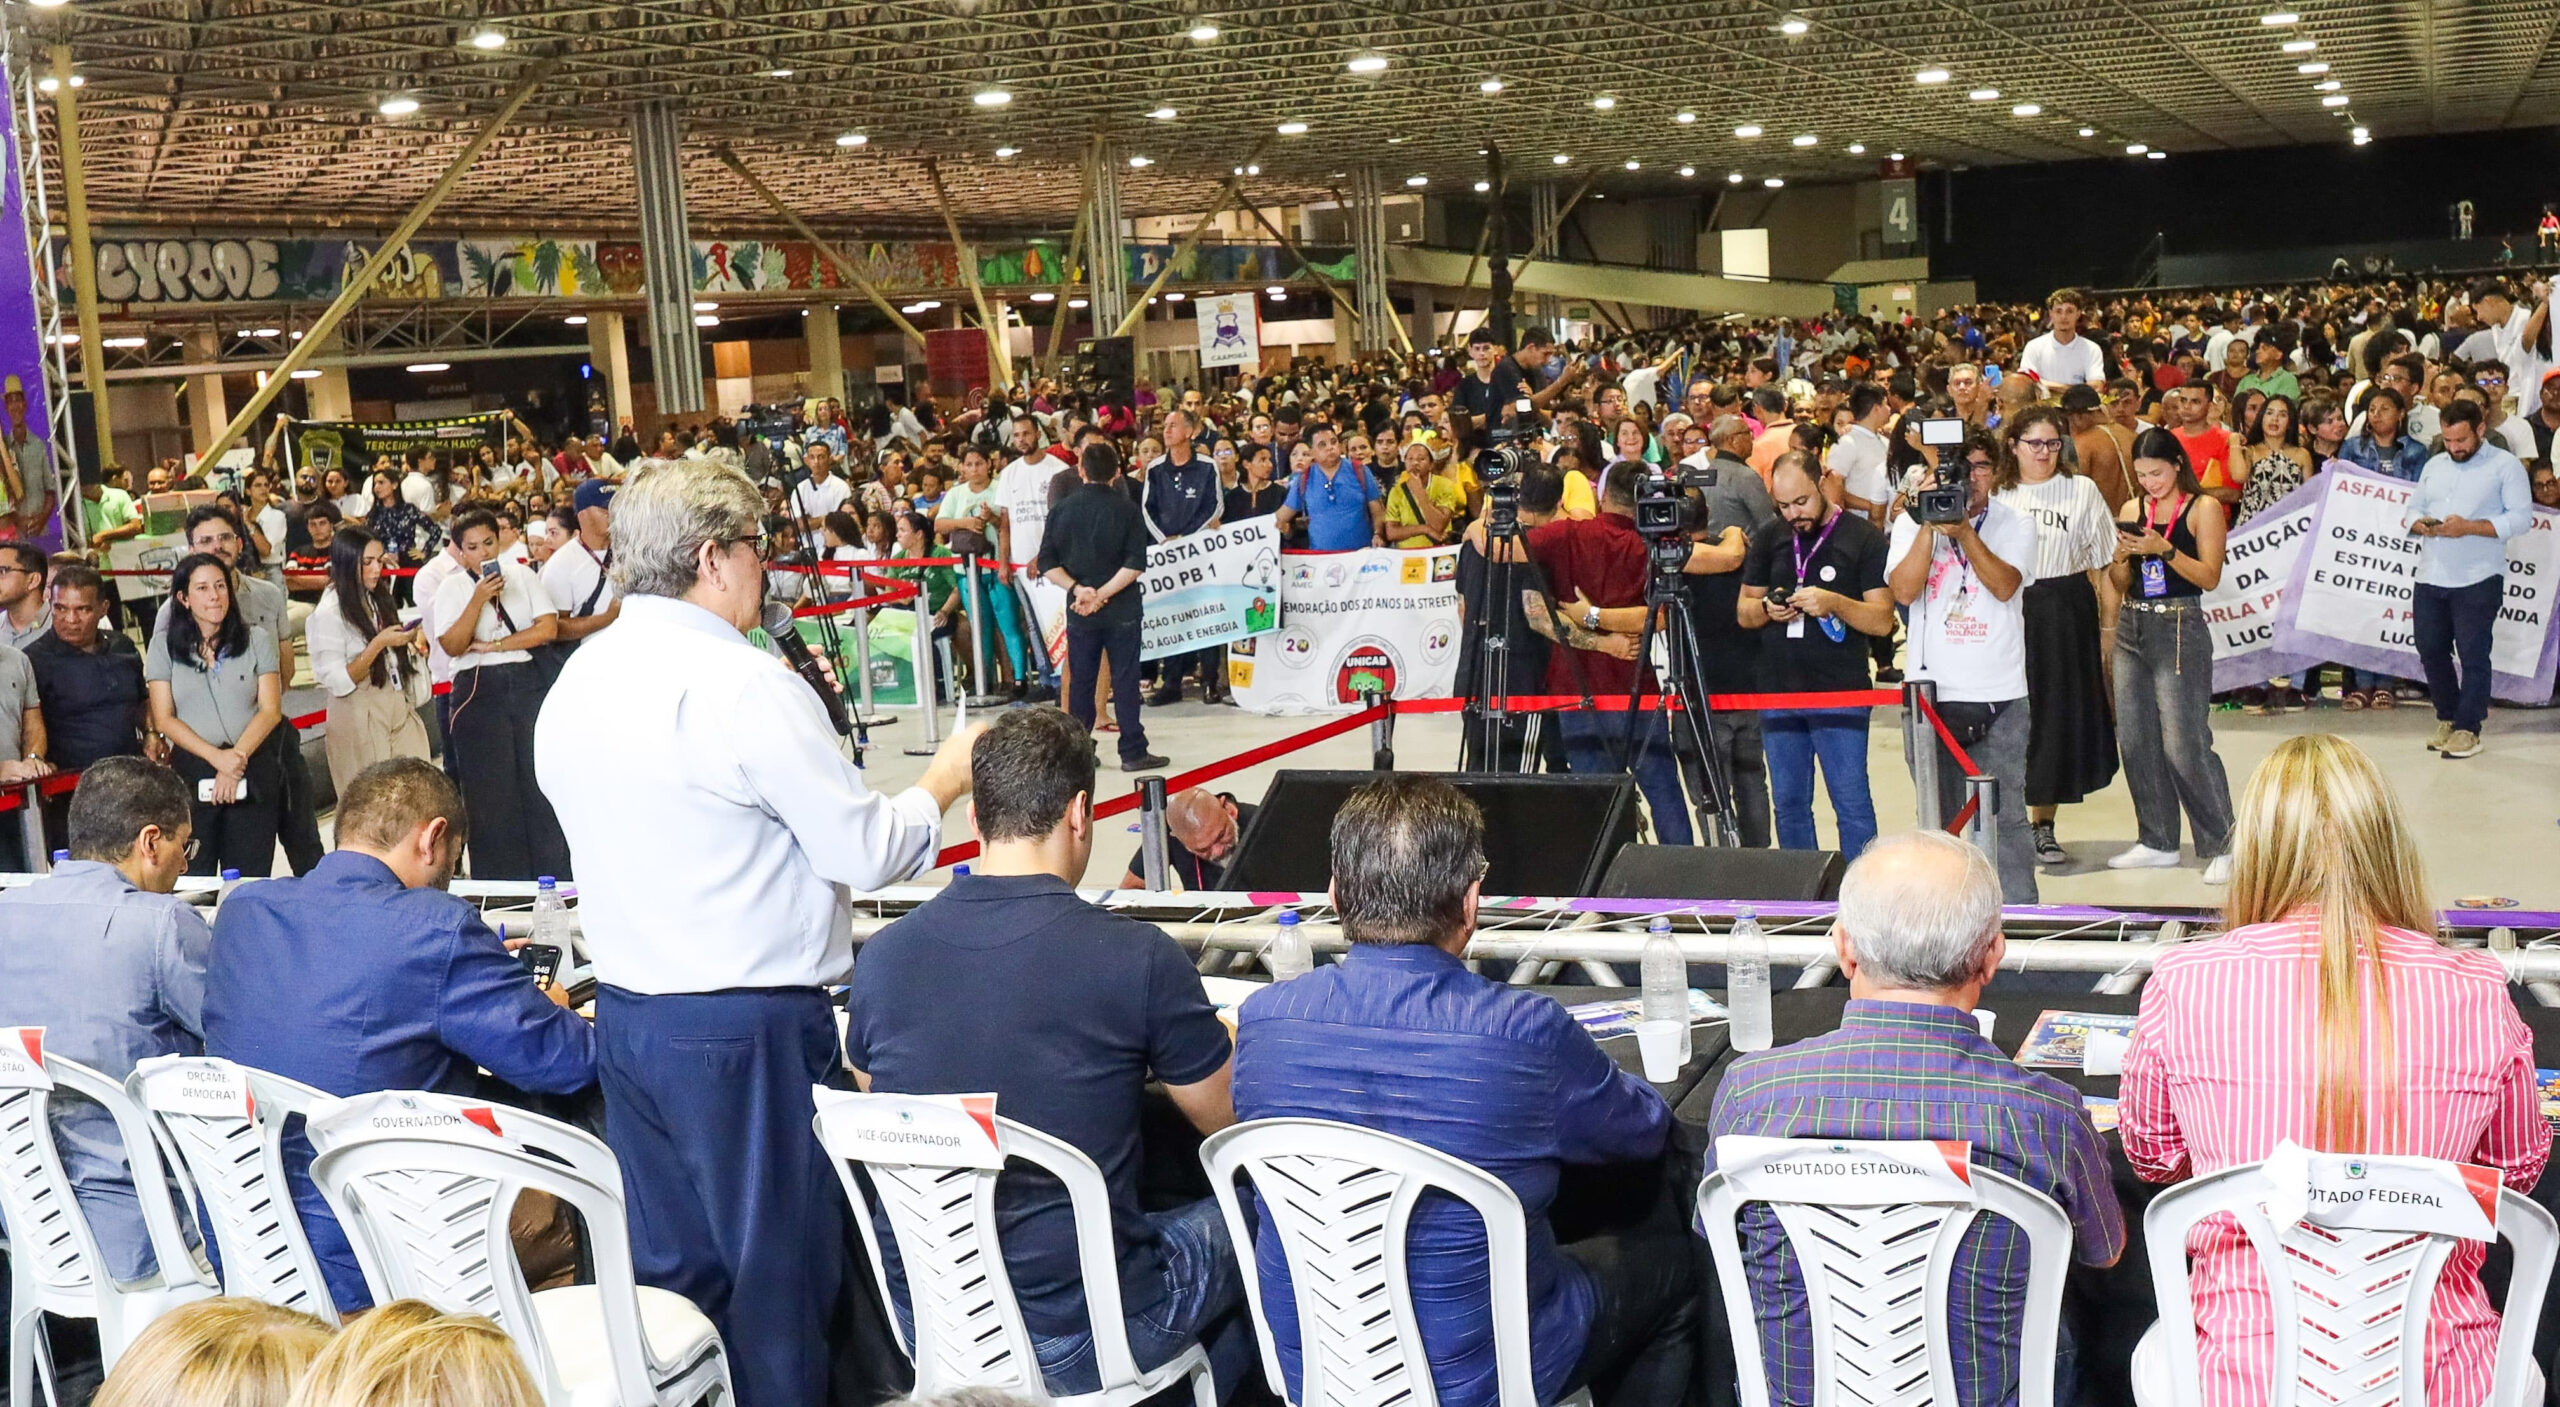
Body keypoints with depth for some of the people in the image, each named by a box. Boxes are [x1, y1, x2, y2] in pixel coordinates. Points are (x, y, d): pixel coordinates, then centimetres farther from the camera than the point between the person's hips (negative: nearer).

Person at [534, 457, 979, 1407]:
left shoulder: (574, 684, 6)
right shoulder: (746, 686, -18)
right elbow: (867, 850, -14)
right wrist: (943, 783, 3)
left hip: (626, 1015, 8)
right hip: (747, 1028, -7)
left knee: (671, 1271, 16)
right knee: (779, 1277, 5)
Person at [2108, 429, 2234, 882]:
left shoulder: (2203, 508, -1)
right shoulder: (2132, 510, 12)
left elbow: (2210, 577, -8)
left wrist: (2164, 549, -18)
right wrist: (2121, 556, -6)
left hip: (2180, 628, -6)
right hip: (2132, 629, 6)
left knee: (2185, 744, -10)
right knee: (2135, 739, 6)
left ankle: (2222, 845, -1)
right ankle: (2158, 842, 17)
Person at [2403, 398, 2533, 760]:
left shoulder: (2505, 466, -2)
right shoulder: (2434, 466, 17)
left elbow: (2521, 518, -9)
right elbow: (2412, 508, 17)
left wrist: (2470, 527, -19)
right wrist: (2421, 525, -7)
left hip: (2478, 579, -6)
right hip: (2431, 577, 6)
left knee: (2473, 654, -3)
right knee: (2430, 649, 8)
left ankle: (2467, 728, 4)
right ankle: (2447, 716, 25)